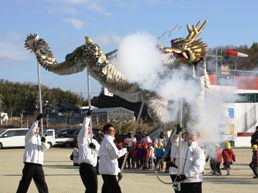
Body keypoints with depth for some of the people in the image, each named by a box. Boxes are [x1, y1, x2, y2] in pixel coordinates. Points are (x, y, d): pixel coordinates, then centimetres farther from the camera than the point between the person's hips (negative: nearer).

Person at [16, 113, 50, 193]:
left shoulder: (40, 138, 19)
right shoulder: (29, 137, 4)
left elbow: (45, 148, 6)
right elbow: (32, 131, -18)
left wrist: (44, 142, -16)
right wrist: (37, 120, -26)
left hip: (38, 164, 5)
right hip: (29, 163, -5)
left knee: (42, 183, 5)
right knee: (24, 183, -3)